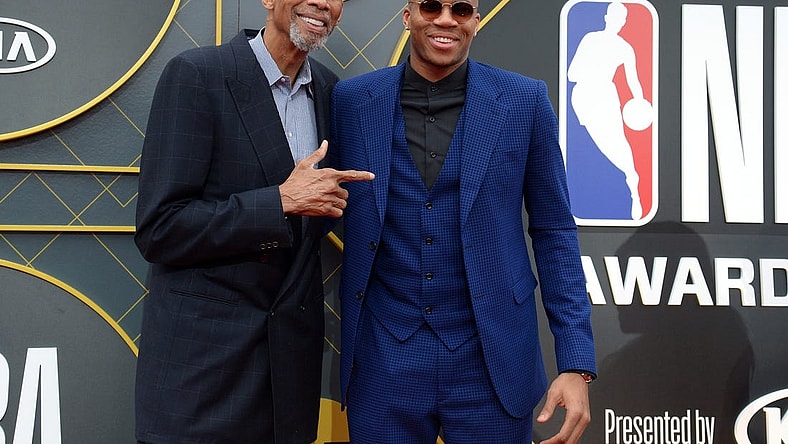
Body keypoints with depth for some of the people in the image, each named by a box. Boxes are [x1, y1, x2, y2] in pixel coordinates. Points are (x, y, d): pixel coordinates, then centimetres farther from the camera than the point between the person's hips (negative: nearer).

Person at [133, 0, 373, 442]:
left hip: (293, 352, 5)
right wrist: (281, 202, -20)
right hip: (203, 352, -5)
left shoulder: (328, 87, 7)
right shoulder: (196, 74, -11)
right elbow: (158, 231, -16)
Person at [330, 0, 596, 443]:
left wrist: (577, 364, -5)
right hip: (383, 361, 1)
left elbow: (554, 232, 0)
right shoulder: (352, 100, 1)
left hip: (491, 361, -1)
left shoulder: (526, 101, -2)